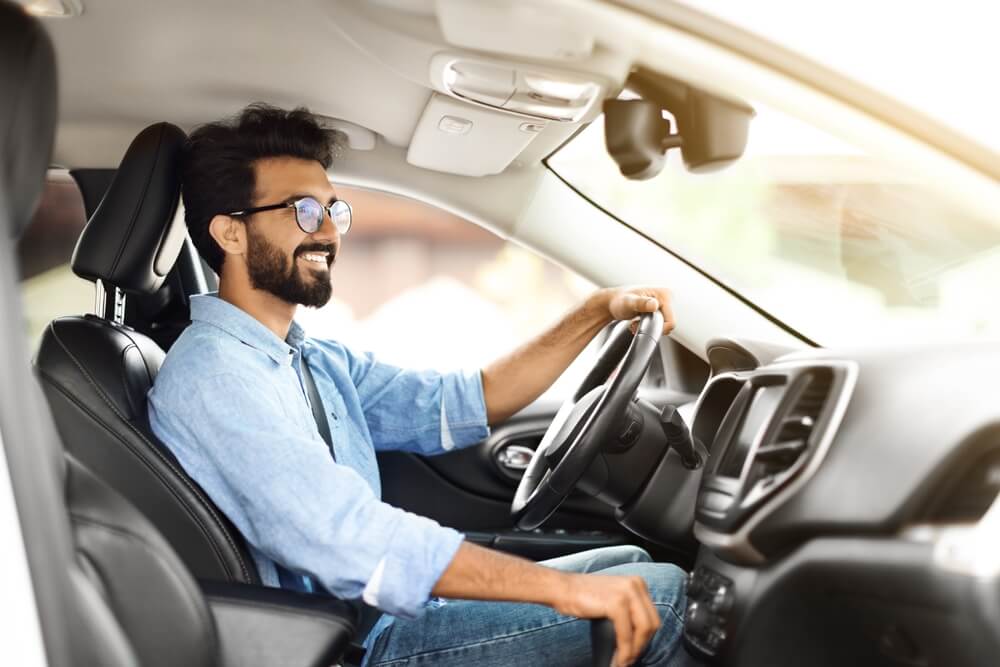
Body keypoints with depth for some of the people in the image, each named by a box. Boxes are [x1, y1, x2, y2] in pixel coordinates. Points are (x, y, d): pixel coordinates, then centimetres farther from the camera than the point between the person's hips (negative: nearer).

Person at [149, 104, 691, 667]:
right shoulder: (212, 375, -19)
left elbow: (460, 405, 8)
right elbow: (345, 537, -32)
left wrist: (598, 311, 1)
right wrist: (563, 587, -34)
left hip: (376, 610, 9)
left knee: (629, 564, 15)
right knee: (658, 596, -11)